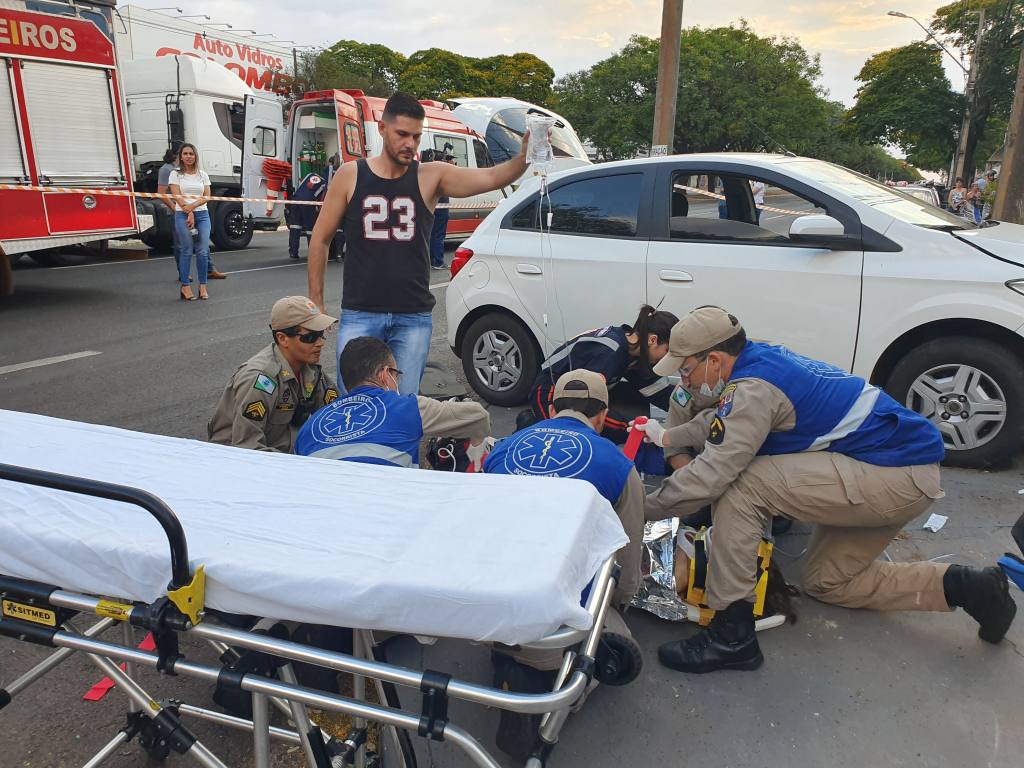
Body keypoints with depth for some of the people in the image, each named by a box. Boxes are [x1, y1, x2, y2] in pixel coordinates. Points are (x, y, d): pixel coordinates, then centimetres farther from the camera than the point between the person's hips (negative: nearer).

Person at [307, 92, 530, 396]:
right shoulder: (350, 176, 2)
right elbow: (320, 239, 8)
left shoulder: (431, 177, 1)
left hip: (414, 317, 0)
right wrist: (316, 301, 7)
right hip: (359, 314, 0)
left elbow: (492, 177, -12)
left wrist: (525, 157, -32)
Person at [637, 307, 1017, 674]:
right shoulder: (762, 360, 7)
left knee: (740, 486, -21)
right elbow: (719, 425, 25)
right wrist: (667, 437, 26)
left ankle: (731, 635, -14)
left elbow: (709, 475, -24)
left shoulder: (752, 388, -21)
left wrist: (644, 509, -12)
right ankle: (967, 587, 19)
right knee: (828, 581, 21)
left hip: (898, 476, -11)